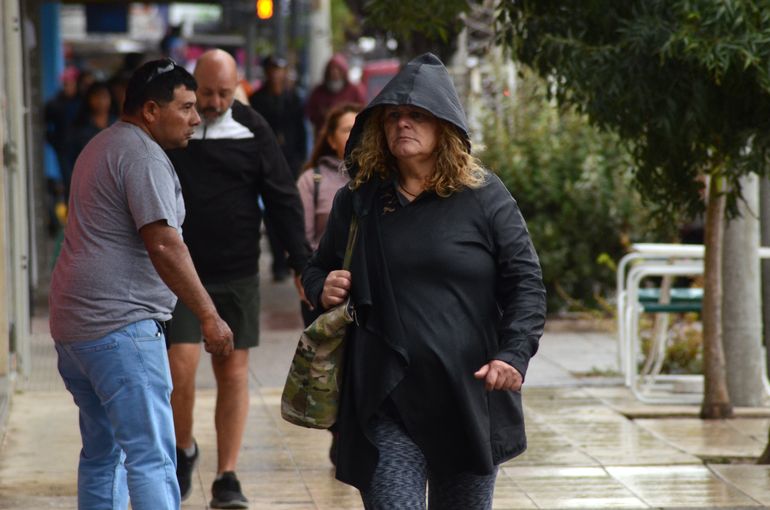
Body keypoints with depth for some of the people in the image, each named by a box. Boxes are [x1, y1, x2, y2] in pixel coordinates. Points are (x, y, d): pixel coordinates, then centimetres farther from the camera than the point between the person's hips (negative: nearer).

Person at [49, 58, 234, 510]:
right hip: (119, 324, -10)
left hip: (73, 322, 10)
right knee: (152, 456, -13)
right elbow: (163, 245, -20)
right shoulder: (143, 157, -13)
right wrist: (210, 316, -18)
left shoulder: (103, 146, 21)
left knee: (102, 451, 16)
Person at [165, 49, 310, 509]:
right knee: (181, 367, -10)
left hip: (237, 276, 1)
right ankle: (184, 450, 17)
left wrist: (302, 263, -3)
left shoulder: (252, 130, 1)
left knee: (234, 374, 3)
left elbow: (283, 199, 3)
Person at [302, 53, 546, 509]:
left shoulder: (485, 197, 1)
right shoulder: (358, 201, 10)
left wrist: (514, 354, -17)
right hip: (386, 402, 1)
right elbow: (318, 269, 24)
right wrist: (322, 288, -1)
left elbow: (525, 283, -1)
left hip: (470, 400, -1)